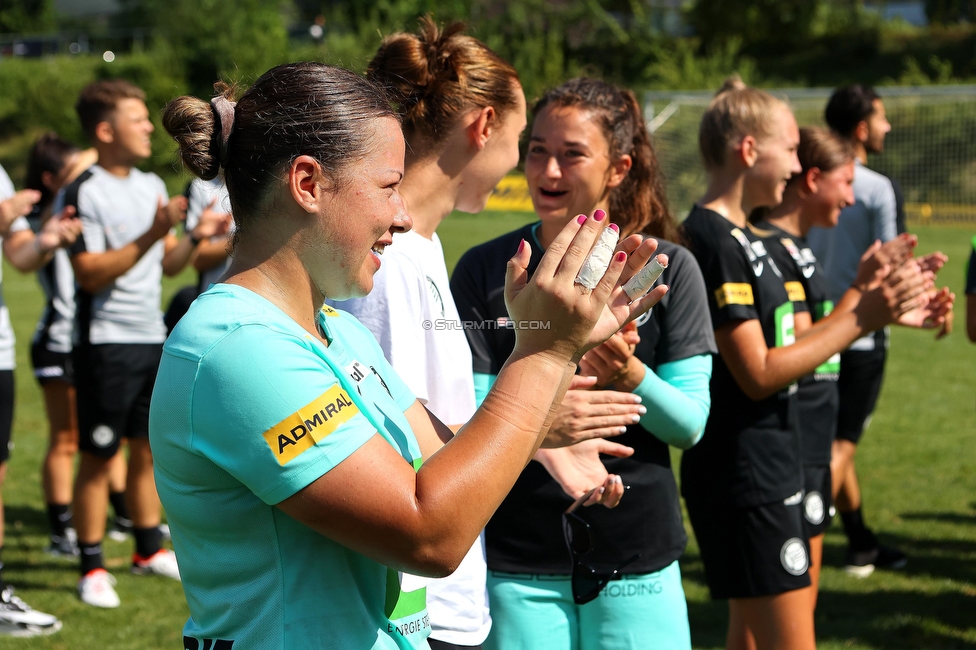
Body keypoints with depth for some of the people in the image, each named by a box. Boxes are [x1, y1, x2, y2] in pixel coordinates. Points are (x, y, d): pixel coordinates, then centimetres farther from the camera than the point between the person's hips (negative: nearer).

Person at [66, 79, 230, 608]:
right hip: (106, 342, -7)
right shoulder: (85, 192, -13)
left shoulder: (152, 186, 12)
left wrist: (195, 238, -2)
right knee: (98, 457, -1)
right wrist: (150, 236, -24)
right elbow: (91, 273, -19)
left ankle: (148, 549, 27)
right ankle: (92, 568, 7)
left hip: (152, 337, 7)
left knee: (147, 448, 14)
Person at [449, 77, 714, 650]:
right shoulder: (484, 271, -1)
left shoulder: (669, 269, 0)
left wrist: (628, 375, -24)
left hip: (638, 560, 0)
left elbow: (691, 424, -5)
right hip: (519, 566, 0)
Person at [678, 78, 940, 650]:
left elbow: (783, 343, 14)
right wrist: (862, 318, -16)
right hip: (746, 478, -10)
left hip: (770, 468, 10)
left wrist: (875, 301, 9)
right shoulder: (713, 239, -17)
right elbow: (758, 373, -19)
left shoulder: (744, 237, 14)